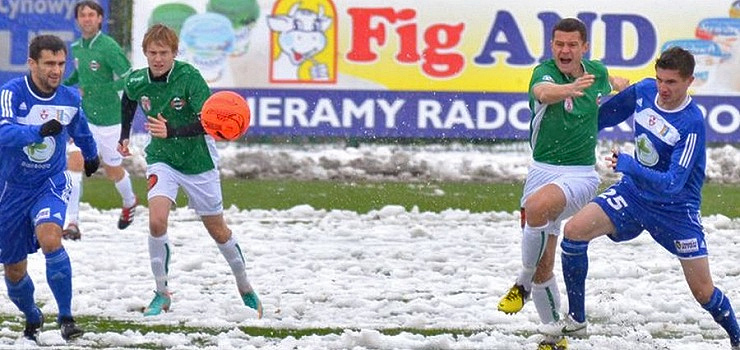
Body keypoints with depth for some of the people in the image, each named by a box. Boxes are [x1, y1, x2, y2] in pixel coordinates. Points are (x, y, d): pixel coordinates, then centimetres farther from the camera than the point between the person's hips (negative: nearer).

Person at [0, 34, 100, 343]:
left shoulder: (70, 99, -4)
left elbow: (80, 128, 20)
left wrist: (91, 155, 38)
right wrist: (40, 131, -49)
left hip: (51, 185, 0)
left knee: (49, 237, -30)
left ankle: (66, 317, -22)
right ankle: (32, 318, 39)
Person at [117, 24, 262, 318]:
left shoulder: (189, 77, -23)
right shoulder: (137, 82, -10)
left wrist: (171, 132, -45)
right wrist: (125, 135, 15)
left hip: (198, 161, -2)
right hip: (161, 160, 2)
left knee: (217, 229, 10)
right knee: (156, 220, -22)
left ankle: (245, 288, 33)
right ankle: (162, 294, -8)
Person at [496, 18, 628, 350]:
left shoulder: (596, 71, 3)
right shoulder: (545, 72, -9)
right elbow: (544, 92, -39)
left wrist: (617, 83, 19)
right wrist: (570, 88, -56)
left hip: (581, 175, -1)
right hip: (543, 171, 1)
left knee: (536, 205, -34)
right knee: (542, 264, 2)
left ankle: (524, 283, -16)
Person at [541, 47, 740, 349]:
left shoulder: (691, 124, -27)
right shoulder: (643, 91, -9)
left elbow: (673, 184, -32)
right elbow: (606, 115, 14)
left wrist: (630, 166, -41)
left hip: (676, 208, -5)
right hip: (633, 191, 5)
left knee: (704, 292, -4)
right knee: (574, 230, -15)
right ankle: (576, 320, -3)